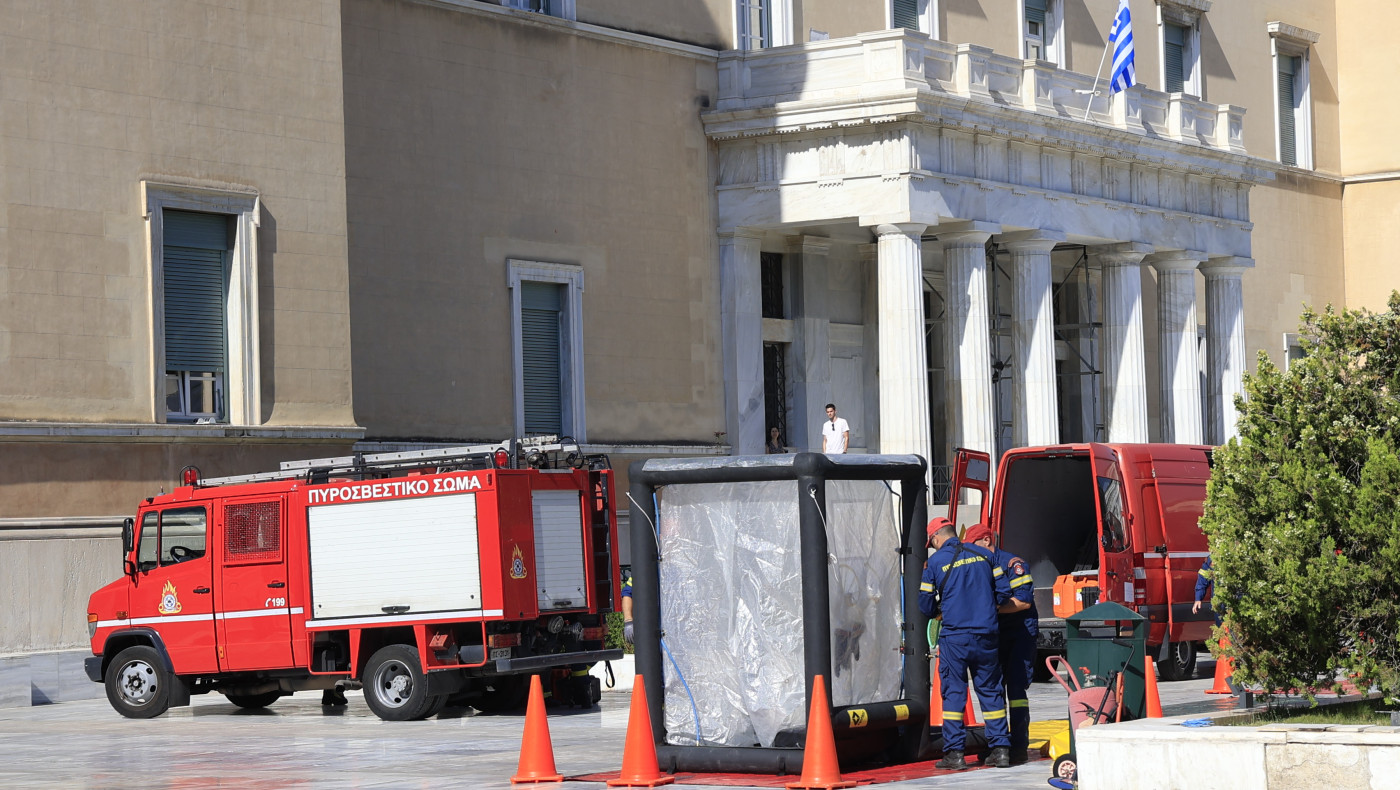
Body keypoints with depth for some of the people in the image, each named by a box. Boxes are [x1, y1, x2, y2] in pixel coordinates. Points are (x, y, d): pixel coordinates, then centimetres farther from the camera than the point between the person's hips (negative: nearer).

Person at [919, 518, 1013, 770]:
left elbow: (926, 604, 0)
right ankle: (1001, 749, 10)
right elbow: (1003, 591, 7)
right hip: (986, 634, 3)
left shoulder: (935, 562, -3)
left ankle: (954, 752, 0)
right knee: (990, 690, 11)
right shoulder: (983, 554, 7)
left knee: (953, 692, 3)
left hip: (954, 636, -3)